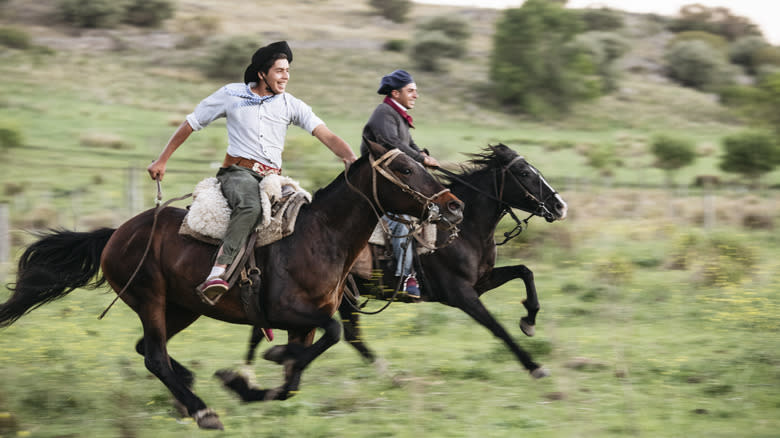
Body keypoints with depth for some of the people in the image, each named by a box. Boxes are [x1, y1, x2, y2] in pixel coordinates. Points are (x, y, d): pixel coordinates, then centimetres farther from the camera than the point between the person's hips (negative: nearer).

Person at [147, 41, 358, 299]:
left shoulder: (291, 105, 10)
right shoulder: (231, 94, 6)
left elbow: (326, 135, -1)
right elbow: (190, 124, 14)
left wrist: (351, 159, -21)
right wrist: (162, 160, 15)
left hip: (272, 178, 4)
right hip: (238, 171, -4)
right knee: (250, 207, -37)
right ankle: (217, 272, -46)